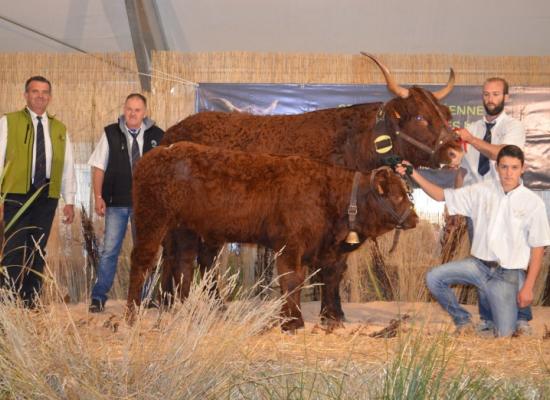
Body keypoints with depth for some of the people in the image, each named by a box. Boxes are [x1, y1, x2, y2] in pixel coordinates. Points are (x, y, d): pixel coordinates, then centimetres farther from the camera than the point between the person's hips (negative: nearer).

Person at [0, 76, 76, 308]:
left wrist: (69, 201, 6)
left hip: (47, 196, 4)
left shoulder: (60, 129, 16)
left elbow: (67, 167, 14)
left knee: (37, 252, 6)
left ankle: (31, 303, 11)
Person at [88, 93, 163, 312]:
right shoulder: (110, 134, 1)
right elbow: (99, 167, 2)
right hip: (116, 203, -1)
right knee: (109, 250, -3)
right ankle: (98, 297, 4)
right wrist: (98, 197, -5)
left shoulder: (157, 136, 1)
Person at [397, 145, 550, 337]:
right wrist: (414, 174, -11)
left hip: (508, 274, -3)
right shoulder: (482, 190, -1)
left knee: (504, 335, -11)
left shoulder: (533, 203, -9)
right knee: (434, 277, -15)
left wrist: (528, 287, -9)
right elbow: (442, 195, 3)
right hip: (478, 264, 3)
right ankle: (462, 319, 8)